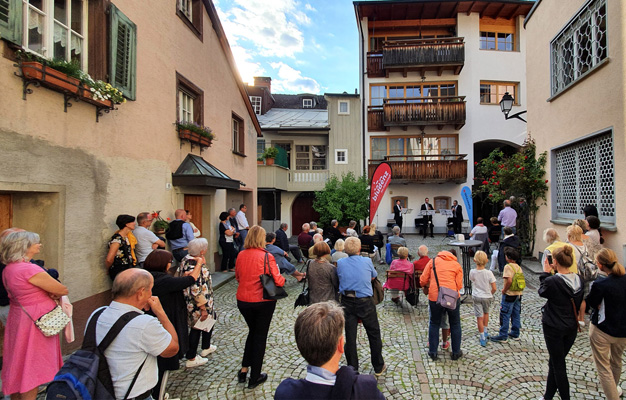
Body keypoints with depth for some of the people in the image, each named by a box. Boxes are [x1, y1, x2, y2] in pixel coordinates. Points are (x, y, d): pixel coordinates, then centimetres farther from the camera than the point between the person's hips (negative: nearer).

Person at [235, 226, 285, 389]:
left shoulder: (241, 255, -4)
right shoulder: (267, 256, -18)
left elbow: (237, 277, 10)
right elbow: (278, 281, -17)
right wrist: (283, 278, 3)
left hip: (243, 300, 4)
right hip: (263, 302, -4)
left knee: (252, 332, 25)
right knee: (260, 336, 12)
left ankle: (244, 369, 25)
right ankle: (254, 378, 22)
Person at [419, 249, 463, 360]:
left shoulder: (433, 261, 6)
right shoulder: (457, 265, 8)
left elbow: (423, 280, 3)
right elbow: (459, 285, 1)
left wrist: (424, 286, 24)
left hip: (435, 297, 0)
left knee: (434, 324, 15)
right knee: (455, 324, 18)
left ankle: (433, 352, 20)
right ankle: (456, 352, 27)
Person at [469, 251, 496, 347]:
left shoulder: (472, 272, -15)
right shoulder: (489, 273, -17)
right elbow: (494, 288, -11)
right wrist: (490, 294, 8)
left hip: (476, 297, -1)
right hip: (487, 297, 1)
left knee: (479, 317, 4)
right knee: (486, 313, 27)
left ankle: (482, 338, 9)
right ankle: (486, 332, 42)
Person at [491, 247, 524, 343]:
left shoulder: (508, 266, -17)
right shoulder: (519, 267, 7)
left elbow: (509, 281, -27)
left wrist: (504, 290, -14)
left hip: (509, 295, -8)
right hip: (518, 294, 8)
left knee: (505, 315, -1)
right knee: (516, 315, 16)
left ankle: (503, 336, 4)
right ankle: (515, 334, 26)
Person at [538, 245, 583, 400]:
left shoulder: (552, 281, -25)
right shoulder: (578, 280, -4)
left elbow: (542, 291, -3)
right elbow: (579, 303, 8)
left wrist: (546, 274, 1)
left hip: (554, 328, -7)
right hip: (571, 328, 7)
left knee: (558, 365, 9)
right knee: (555, 362, 19)